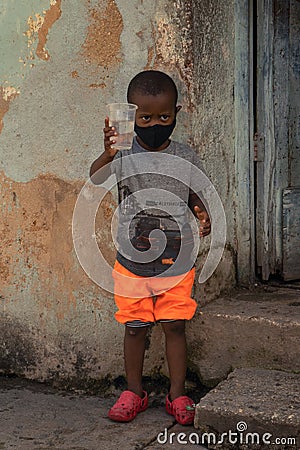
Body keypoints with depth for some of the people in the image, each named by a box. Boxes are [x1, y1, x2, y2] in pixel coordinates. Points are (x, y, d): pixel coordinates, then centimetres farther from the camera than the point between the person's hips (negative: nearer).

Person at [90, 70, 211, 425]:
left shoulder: (184, 157, 2)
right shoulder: (124, 155, -5)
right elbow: (95, 178, -20)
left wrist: (201, 211, -7)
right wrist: (107, 153, -39)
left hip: (176, 260, 1)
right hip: (132, 260, -1)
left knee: (174, 326, 5)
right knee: (135, 326, 9)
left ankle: (177, 395, 20)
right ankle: (134, 392, 25)